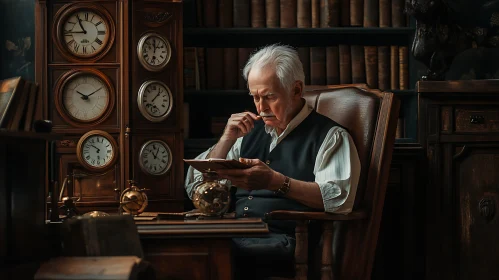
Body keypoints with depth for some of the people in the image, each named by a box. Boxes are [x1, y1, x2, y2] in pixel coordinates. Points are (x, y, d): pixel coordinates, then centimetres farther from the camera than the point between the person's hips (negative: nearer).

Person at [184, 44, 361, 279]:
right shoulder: (252, 132, 23)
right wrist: (227, 139, 8)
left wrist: (276, 182, -21)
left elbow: (340, 199, -13)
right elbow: (196, 188, 21)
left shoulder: (330, 136, 5)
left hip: (284, 240, -6)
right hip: (236, 236, 6)